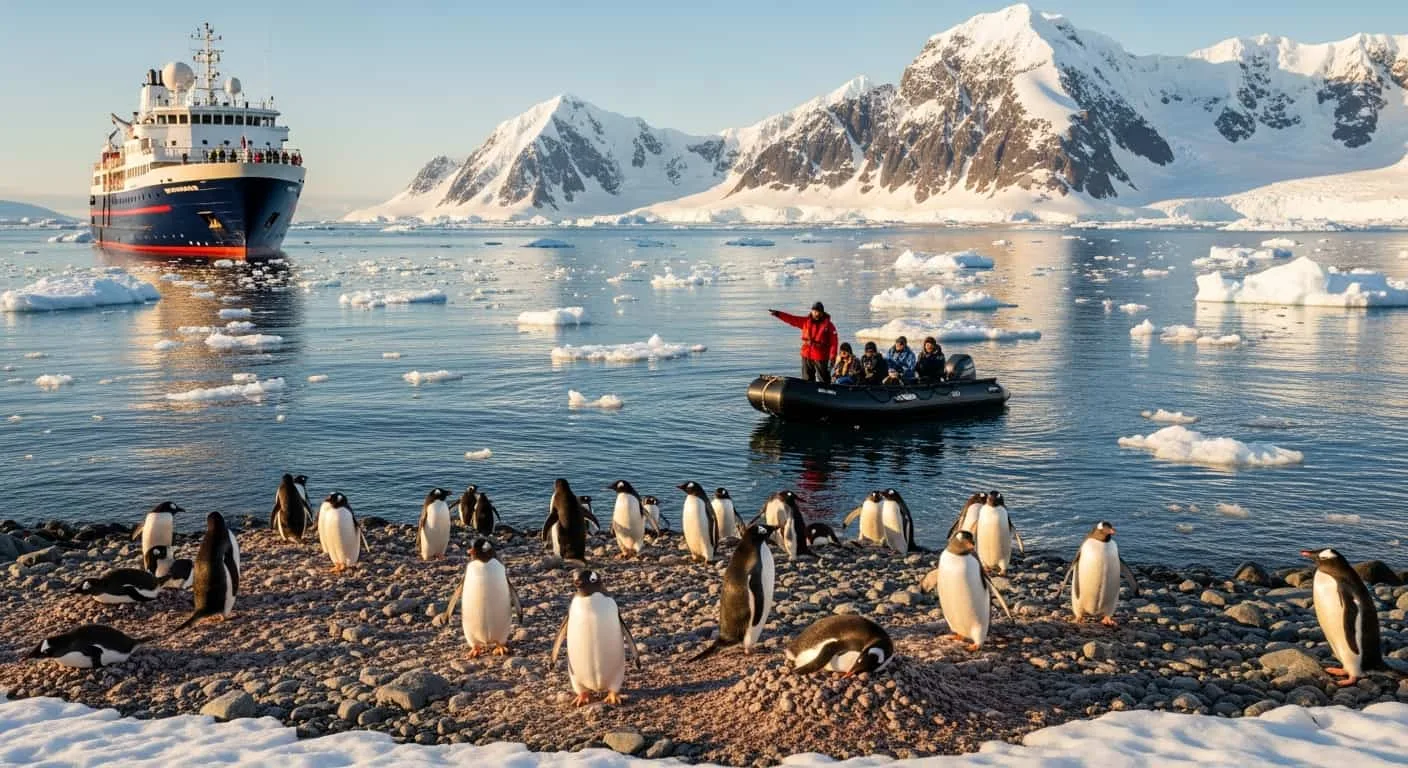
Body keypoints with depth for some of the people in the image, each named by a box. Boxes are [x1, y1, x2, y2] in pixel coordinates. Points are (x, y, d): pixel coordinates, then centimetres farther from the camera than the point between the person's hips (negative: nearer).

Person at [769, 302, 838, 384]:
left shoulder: (829, 325, -6)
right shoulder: (806, 321, 6)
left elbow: (833, 343, -9)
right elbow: (791, 319, 3)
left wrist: (832, 358, -16)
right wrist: (777, 313, -5)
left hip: (821, 358, -4)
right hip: (806, 356, 5)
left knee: (824, 381, -3)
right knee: (807, 381, 13)